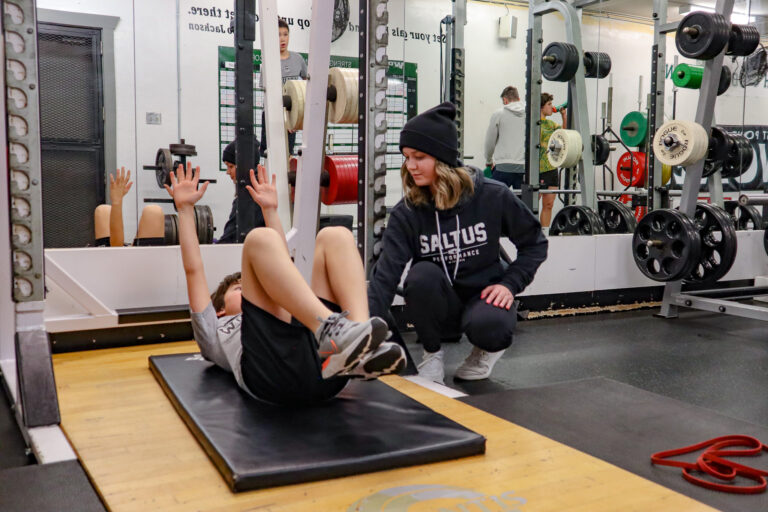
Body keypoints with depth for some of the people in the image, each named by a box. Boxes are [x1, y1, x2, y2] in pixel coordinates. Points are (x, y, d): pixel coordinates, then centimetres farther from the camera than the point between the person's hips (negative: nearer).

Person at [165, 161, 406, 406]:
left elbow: (281, 263, 48)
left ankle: (362, 349, -30)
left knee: (335, 236, -4)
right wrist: (185, 208, 33)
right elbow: (193, 269, 33)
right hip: (272, 372, -4)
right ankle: (330, 331, -39)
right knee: (260, 239, -12)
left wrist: (269, 209, 52)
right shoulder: (217, 331, 39)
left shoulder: (280, 314, 47)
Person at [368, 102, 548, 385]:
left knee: (489, 326, -36)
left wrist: (509, 284, -13)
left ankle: (487, 349, 5)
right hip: (437, 308, 1)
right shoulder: (406, 213, -12)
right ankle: (432, 353, -4)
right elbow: (386, 275, -21)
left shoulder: (492, 197, -12)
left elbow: (534, 244, 1)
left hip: (483, 295, -1)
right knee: (423, 274, -32)